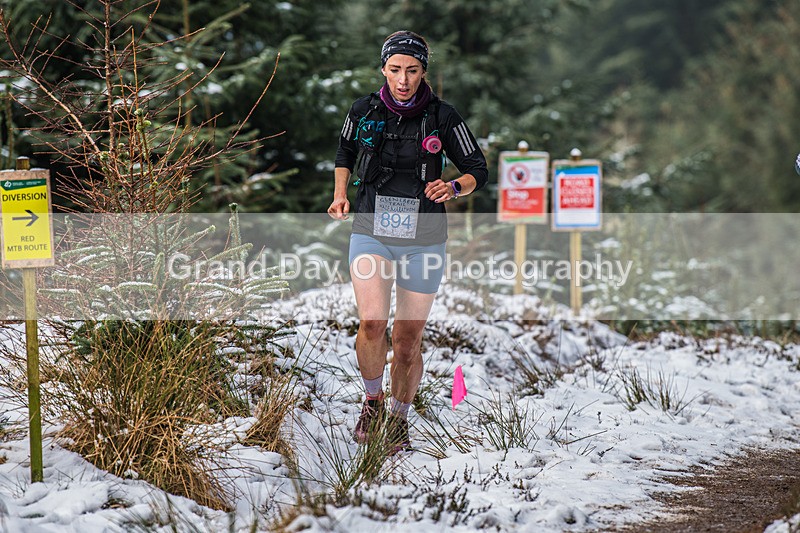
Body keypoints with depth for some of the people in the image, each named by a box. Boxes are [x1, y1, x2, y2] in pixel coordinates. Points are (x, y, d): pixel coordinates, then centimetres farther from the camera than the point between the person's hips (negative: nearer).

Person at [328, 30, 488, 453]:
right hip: (371, 232, 0)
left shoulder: (443, 117, -6)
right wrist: (340, 195, 3)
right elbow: (345, 153, 19)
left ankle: (398, 419, 27)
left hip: (423, 240, 0)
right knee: (371, 324, -19)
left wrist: (454, 188, -19)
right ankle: (372, 401, 8)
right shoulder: (363, 111, -1)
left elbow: (478, 170, 2)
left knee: (408, 340, 4)